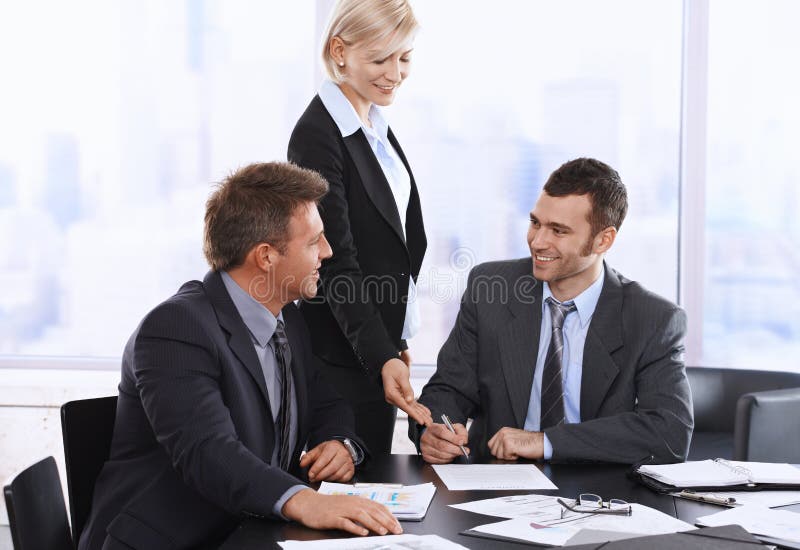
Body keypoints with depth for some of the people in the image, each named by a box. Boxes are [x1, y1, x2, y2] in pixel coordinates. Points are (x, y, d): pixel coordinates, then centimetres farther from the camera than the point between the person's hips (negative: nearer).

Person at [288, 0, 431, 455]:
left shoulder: (376, 127, 9)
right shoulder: (318, 136, -17)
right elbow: (337, 263, -23)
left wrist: (395, 341, 18)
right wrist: (382, 358, -32)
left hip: (380, 340, 9)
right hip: (344, 356, -8)